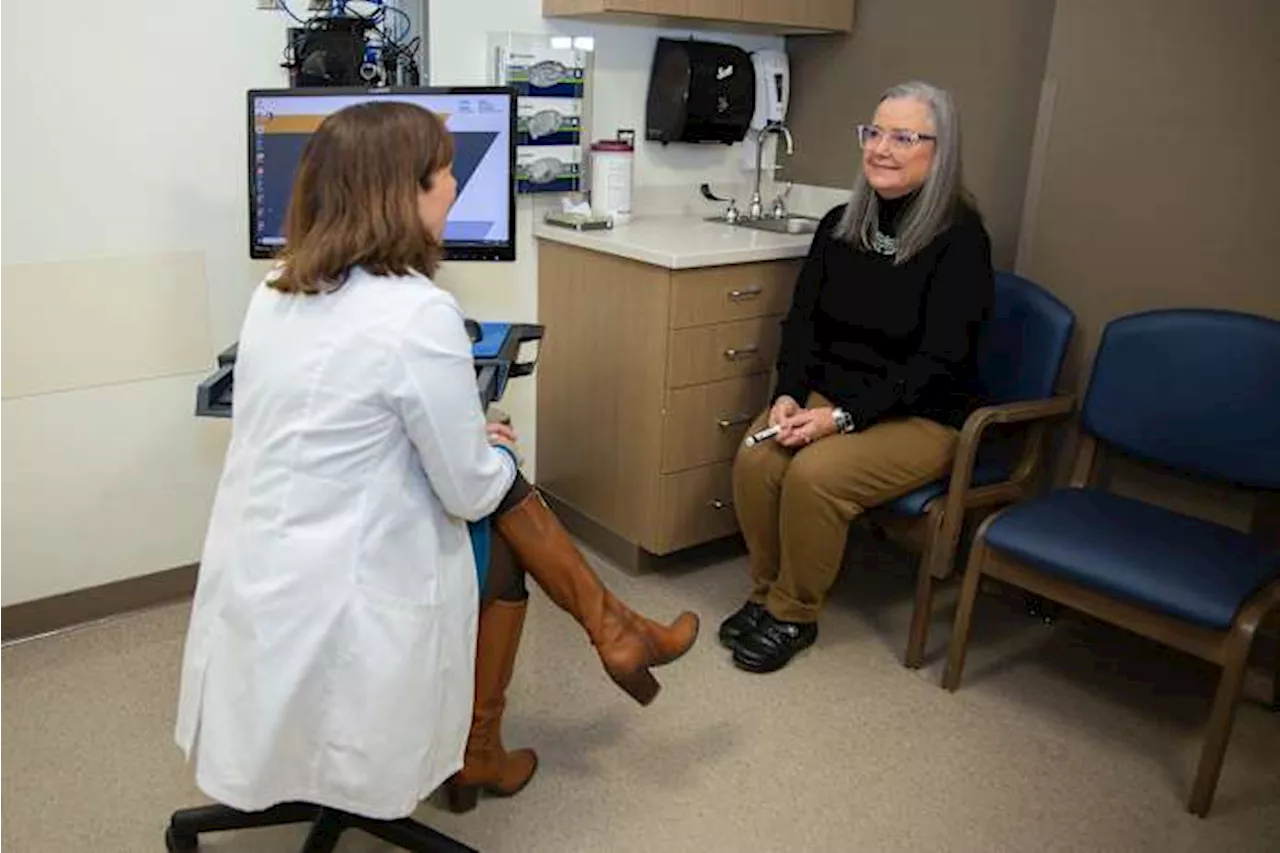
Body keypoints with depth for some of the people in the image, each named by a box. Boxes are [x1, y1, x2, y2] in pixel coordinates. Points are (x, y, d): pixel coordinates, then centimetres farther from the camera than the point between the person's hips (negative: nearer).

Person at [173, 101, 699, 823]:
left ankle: (611, 629, 29)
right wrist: (499, 452, 8)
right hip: (331, 606, -7)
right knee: (498, 515, 20)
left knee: (503, 488, 16)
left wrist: (474, 443, 14)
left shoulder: (279, 291, 2)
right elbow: (469, 491, -14)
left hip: (254, 586, 7)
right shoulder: (419, 313, -23)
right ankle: (476, 756, 37)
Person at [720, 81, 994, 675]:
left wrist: (843, 417, -25)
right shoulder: (840, 225, 6)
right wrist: (789, 394, -12)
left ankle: (793, 616, -5)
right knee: (754, 459, -22)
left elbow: (936, 360, -18)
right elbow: (803, 320, 6)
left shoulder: (960, 240, -12)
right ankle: (767, 592, 2)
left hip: (923, 417, -5)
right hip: (832, 396, 5)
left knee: (814, 474, -29)